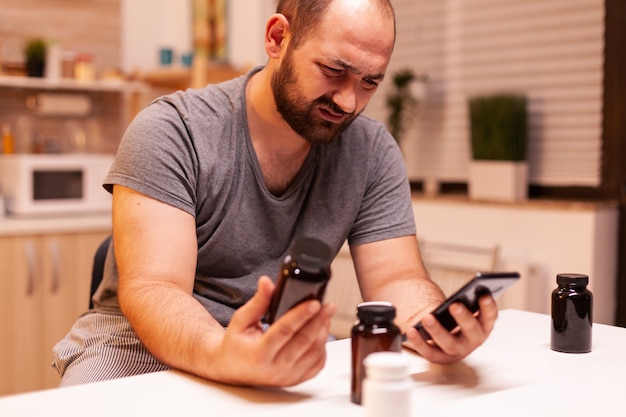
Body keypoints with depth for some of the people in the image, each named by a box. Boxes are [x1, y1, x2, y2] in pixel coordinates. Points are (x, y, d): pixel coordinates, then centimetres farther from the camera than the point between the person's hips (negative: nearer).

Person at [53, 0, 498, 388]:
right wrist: (224, 356, -45)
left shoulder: (374, 152, -3)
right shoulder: (171, 132, -16)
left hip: (287, 349, 3)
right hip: (144, 343, -2)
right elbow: (150, 289, -24)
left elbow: (394, 279, -6)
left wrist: (438, 322, -30)